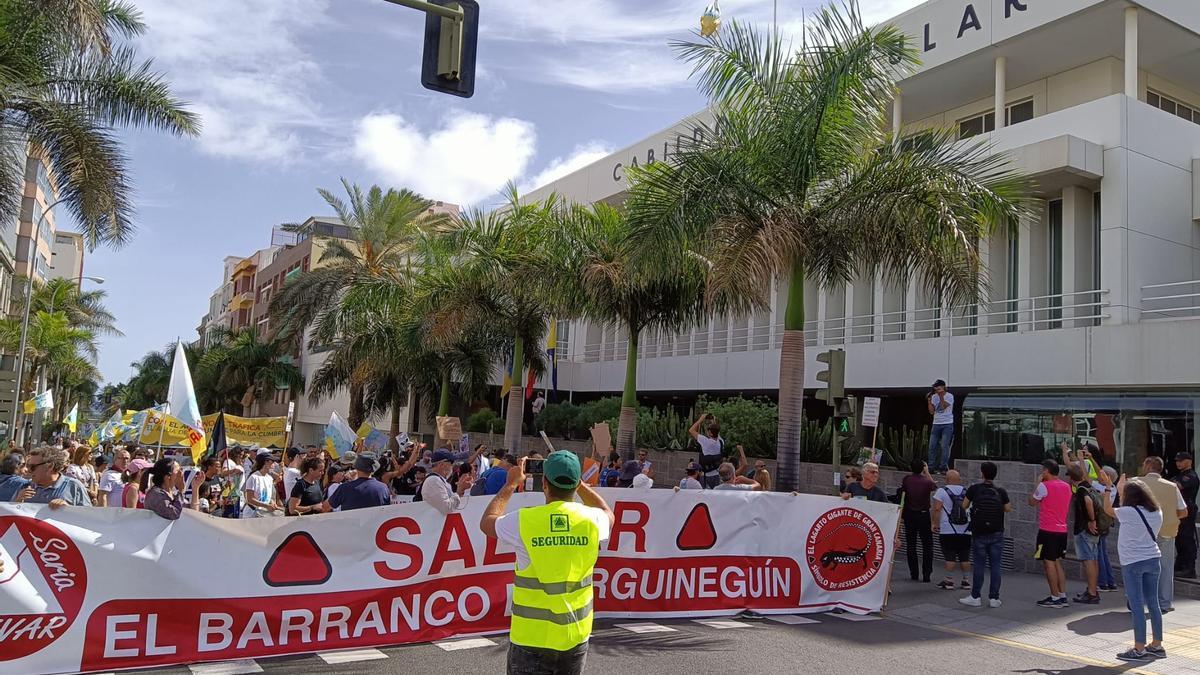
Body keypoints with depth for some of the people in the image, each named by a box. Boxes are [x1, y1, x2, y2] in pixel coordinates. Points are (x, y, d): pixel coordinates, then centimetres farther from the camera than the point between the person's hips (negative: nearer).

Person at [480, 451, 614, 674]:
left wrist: (511, 484, 17)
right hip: (576, 634, 3)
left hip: (531, 637, -3)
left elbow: (486, 522, 9)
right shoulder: (591, 520, -6)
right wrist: (577, 483, 21)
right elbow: (607, 513, 21)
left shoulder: (524, 520, -13)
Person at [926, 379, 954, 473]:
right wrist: (929, 401, -6)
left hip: (947, 424, -5)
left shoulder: (949, 396, -4)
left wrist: (941, 396, -21)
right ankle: (931, 467, 5)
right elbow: (931, 411, 5)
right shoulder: (934, 397, 8)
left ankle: (943, 467, -4)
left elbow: (944, 407, -18)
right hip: (936, 424, 5)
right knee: (932, 446, 1)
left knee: (944, 446, -7)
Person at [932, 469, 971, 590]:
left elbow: (937, 509, -11)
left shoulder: (942, 491, -4)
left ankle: (949, 581, -1)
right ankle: (965, 580, 14)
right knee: (965, 557, 9)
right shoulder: (966, 491, 8)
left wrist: (935, 524, -4)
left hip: (948, 531, -4)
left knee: (950, 557, -2)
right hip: (965, 530, 4)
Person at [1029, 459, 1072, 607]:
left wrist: (1037, 483, 5)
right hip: (1062, 530, 7)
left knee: (1049, 562, -2)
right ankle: (1063, 596, 14)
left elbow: (1032, 502, 0)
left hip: (1048, 530, -7)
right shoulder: (1067, 486, 9)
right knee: (1057, 562, 15)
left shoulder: (1044, 486, -13)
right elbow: (1068, 507, 20)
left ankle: (1055, 598, -1)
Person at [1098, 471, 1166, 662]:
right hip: (1153, 560, 7)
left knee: (1137, 605, -3)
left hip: (1133, 563, -7)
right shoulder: (1156, 513, 5)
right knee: (1153, 603, 14)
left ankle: (1139, 649, 0)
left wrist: (1108, 488, 15)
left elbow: (1108, 509, 3)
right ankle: (1157, 645, 22)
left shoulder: (1129, 512, -14)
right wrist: (1122, 489, 25)